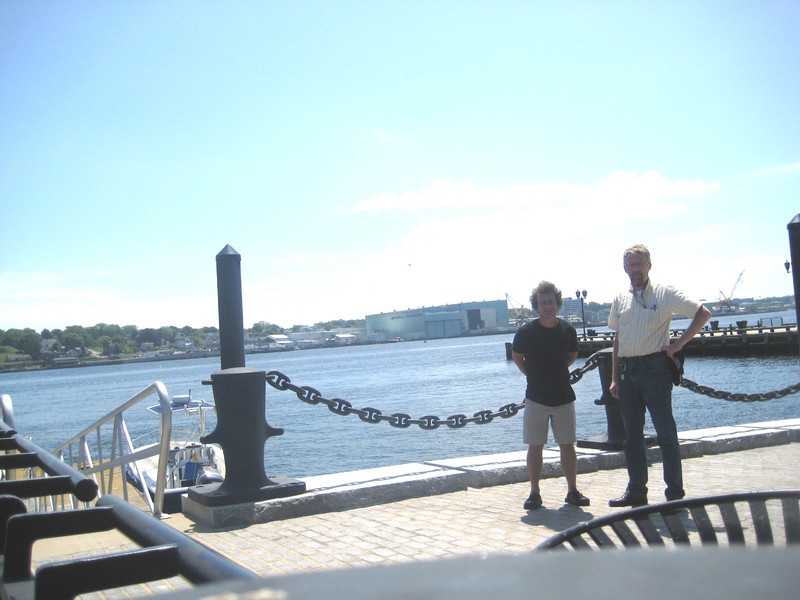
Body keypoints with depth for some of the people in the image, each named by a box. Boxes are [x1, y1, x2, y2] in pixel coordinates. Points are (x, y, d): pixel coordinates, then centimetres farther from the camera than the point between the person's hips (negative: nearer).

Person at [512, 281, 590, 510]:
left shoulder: (568, 330, -3)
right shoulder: (525, 332, -10)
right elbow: (516, 356, 8)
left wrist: (556, 371, 9)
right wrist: (532, 375, 4)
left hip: (564, 397, 2)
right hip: (536, 398, -2)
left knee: (567, 446, 7)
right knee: (535, 447, 2)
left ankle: (572, 491, 17)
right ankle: (534, 493, 10)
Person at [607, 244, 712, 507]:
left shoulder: (665, 293, -2)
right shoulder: (620, 300, 12)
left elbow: (703, 313, -4)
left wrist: (679, 344, -10)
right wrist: (615, 378, 12)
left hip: (655, 368, -5)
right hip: (627, 371, 5)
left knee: (665, 432, -2)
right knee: (632, 434, 10)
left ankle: (675, 493, 8)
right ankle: (636, 491, 19)